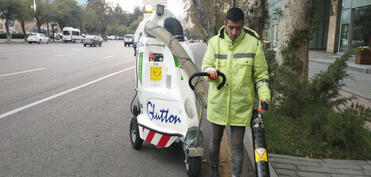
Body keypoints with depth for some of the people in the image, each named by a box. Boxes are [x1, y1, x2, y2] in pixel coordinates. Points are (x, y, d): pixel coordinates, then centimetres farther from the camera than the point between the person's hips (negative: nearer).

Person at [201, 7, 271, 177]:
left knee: (237, 145, 6)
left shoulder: (253, 43, -5)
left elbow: (260, 73, 1)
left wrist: (264, 96, -9)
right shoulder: (215, 42, -1)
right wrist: (210, 70, -19)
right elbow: (206, 64, 5)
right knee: (215, 140, 19)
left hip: (241, 105, -2)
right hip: (217, 102, 2)